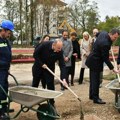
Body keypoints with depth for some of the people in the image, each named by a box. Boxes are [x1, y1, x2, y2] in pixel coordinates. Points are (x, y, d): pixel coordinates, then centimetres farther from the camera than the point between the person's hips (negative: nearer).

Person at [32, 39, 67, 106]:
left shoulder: (60, 52, -24)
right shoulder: (45, 45, -29)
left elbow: (62, 65, -25)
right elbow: (35, 54, -18)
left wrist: (64, 78, -34)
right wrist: (41, 64, -22)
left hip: (50, 68, 1)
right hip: (38, 66, 0)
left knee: (50, 85, -6)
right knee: (35, 84, 12)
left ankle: (51, 103, 7)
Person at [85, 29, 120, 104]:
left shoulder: (103, 33, -4)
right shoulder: (105, 44, -30)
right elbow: (105, 58, -24)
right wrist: (112, 68, -20)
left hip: (92, 60, 10)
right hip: (96, 62, -10)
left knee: (93, 79, 17)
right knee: (96, 80, -2)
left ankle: (92, 95, 27)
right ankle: (95, 98, 6)